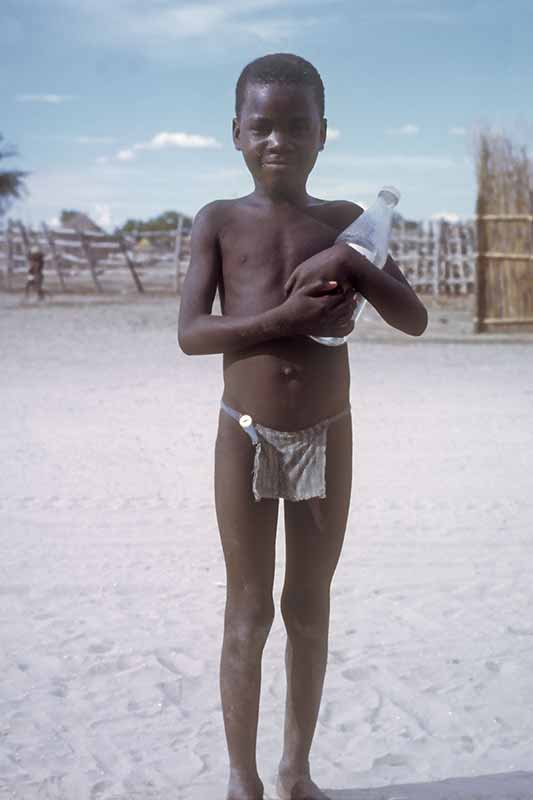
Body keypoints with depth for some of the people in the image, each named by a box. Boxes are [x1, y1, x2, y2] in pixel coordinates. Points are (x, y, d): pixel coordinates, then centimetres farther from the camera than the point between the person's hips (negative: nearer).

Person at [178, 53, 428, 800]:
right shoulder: (219, 221, -4)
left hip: (327, 438, 2)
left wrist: (353, 264, -20)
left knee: (310, 610, 12)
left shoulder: (346, 222, 1)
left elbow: (416, 320, -3)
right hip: (245, 436, -2)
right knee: (248, 613, 4)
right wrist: (286, 316, -26)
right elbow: (189, 333, -14)